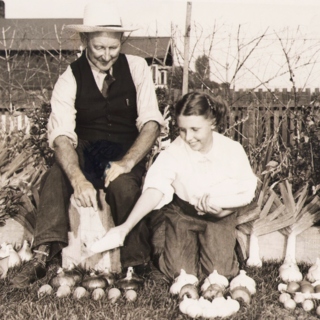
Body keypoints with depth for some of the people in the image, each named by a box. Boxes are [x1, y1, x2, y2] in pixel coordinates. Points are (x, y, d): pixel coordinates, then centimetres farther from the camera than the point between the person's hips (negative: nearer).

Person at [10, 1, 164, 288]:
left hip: (128, 153, 0)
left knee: (123, 185, -34)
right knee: (57, 176, -32)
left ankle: (135, 266, -21)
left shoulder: (137, 68, -1)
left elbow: (151, 122, -8)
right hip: (86, 151, 1)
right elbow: (61, 135, -18)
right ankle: (43, 255, -36)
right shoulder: (70, 79, -4)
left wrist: (127, 162, -26)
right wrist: (78, 180, -38)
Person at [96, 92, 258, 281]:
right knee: (180, 270, -13)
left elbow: (247, 193, -4)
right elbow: (155, 189, -32)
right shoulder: (175, 152, -20)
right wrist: (126, 226, -45)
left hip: (220, 217, 1)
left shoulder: (232, 150, -14)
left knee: (220, 271, -14)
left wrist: (219, 205, -22)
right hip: (183, 214, 0)